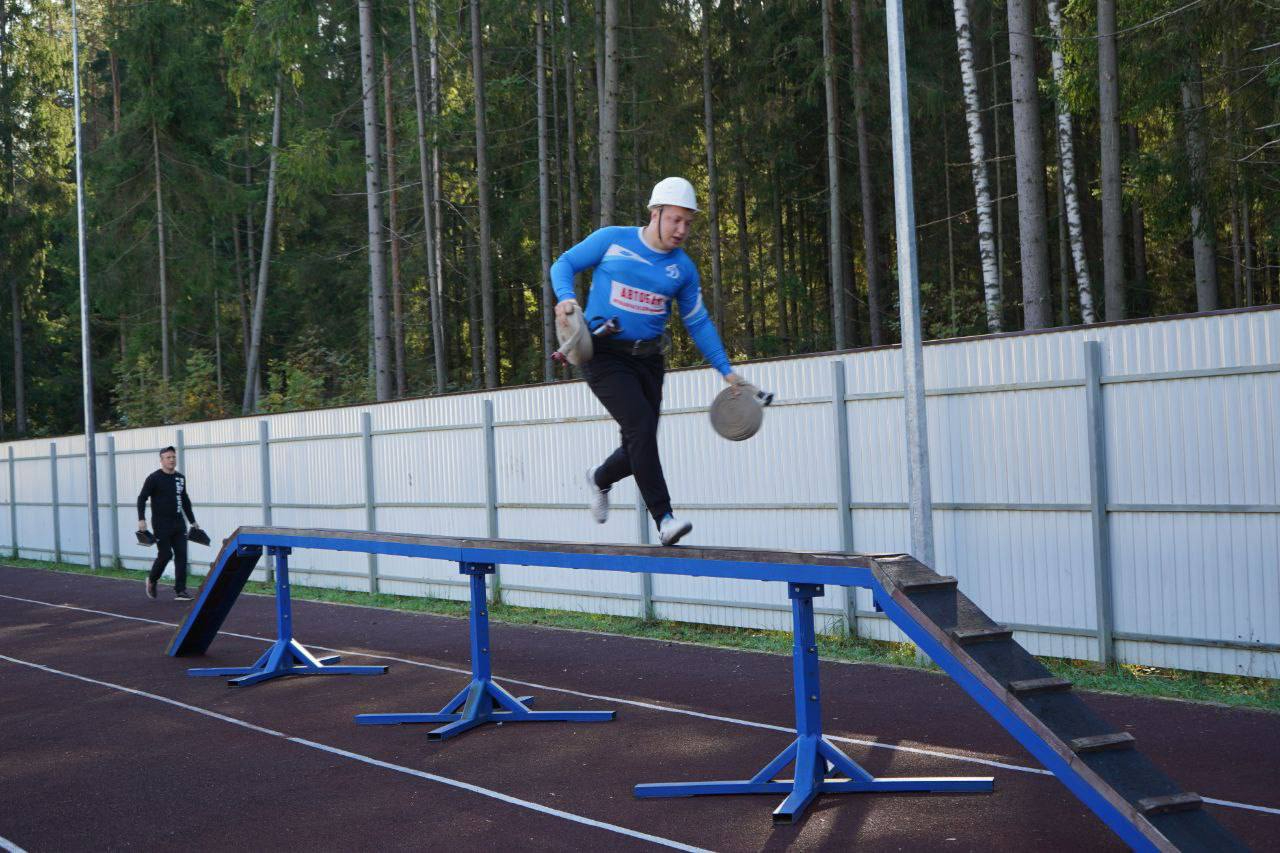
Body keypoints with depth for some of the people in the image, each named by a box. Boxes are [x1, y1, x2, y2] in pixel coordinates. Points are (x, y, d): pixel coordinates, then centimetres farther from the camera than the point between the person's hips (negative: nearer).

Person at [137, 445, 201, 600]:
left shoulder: (180, 478, 11)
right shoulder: (154, 478, -7)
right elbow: (142, 498, -7)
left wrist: (192, 521, 22)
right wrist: (141, 519, -17)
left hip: (178, 523, 5)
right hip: (161, 525, -5)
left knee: (181, 555, -2)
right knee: (165, 555, -5)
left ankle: (180, 591, 2)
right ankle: (152, 580, 23)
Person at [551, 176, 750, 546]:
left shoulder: (683, 268, 8)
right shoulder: (612, 240, -2)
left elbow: (698, 322, 15)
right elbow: (564, 264, 5)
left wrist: (726, 370, 10)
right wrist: (566, 296, -16)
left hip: (648, 359, 5)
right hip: (605, 355, -5)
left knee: (639, 447, 5)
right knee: (640, 425, -23)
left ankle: (600, 480, 39)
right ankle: (663, 518, -21)